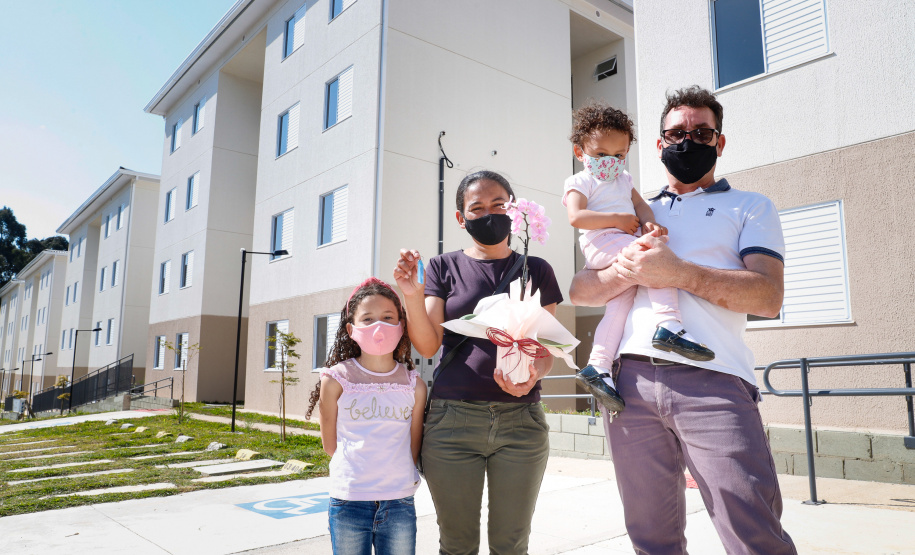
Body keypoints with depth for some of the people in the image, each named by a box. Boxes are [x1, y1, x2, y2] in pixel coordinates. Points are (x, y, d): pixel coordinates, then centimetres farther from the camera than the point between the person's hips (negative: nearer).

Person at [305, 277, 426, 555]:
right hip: (348, 501, -1)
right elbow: (330, 444, 3)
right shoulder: (336, 379, -4)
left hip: (400, 503, 1)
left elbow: (414, 447, 7)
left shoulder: (414, 385, 0)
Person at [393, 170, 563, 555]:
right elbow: (428, 346, 1)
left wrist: (533, 376, -13)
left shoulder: (537, 271, 10)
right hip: (452, 418, 0)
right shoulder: (444, 268, 9)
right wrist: (412, 294, -15)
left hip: (520, 420, 1)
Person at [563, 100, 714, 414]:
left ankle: (598, 366, -8)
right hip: (602, 243, -7)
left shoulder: (623, 179, 32)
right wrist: (617, 219, -12)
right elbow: (576, 217, -9)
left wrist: (648, 223, -3)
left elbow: (639, 204, 20)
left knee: (621, 301, -7)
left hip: (623, 246, 8)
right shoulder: (579, 182, 7)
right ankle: (668, 325, -36)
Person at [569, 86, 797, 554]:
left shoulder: (750, 207, 16)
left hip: (712, 380, -3)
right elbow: (580, 289, 13)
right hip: (631, 379, 3)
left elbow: (769, 296, -2)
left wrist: (678, 272, -11)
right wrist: (626, 271, -7)